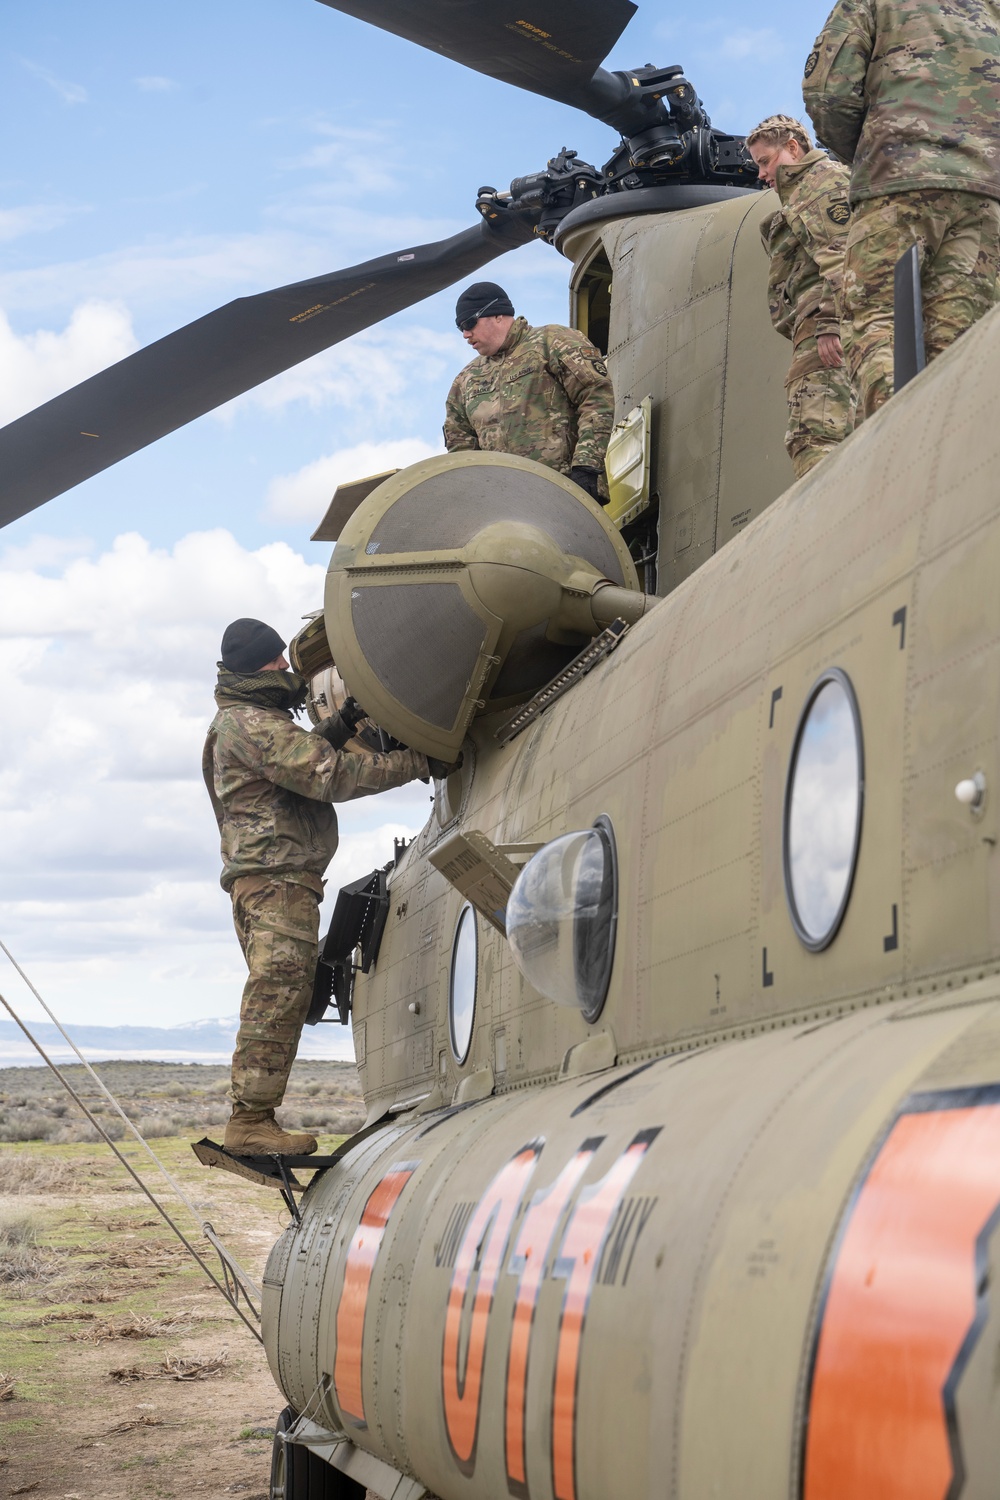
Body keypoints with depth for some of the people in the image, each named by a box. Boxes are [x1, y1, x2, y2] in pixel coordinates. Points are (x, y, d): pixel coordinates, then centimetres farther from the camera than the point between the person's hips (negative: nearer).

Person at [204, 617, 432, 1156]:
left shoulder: (242, 719, 21)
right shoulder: (253, 723, -13)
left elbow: (303, 757, 32)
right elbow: (329, 776, -18)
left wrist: (341, 724, 16)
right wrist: (416, 762, -16)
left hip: (264, 880, 11)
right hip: (276, 876, -11)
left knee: (277, 1000, 11)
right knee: (278, 992, -15)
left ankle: (253, 1121, 11)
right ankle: (250, 1121, -19)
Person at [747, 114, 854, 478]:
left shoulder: (827, 178, 2)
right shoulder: (802, 192, 33)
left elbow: (842, 251, -13)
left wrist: (831, 321, -22)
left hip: (828, 333, -10)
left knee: (815, 436, -22)